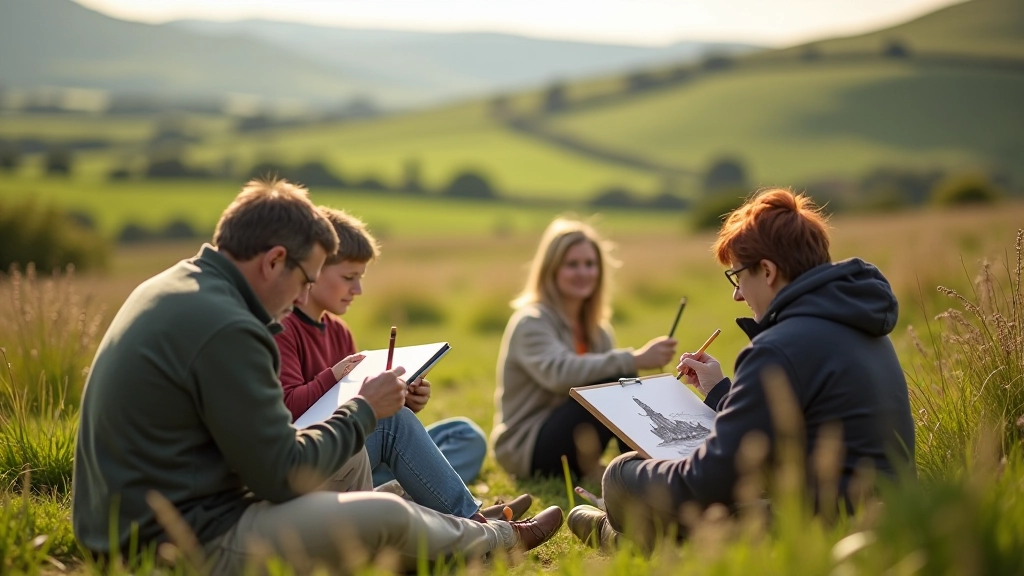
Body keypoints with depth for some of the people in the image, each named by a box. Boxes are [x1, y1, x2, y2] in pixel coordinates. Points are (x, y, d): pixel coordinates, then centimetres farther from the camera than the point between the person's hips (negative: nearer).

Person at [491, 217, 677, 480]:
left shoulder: (595, 329, 12)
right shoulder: (532, 323, -15)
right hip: (527, 449, -8)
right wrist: (634, 360, -45)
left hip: (572, 437, 8)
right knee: (618, 380, -27)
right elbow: (559, 373, -35)